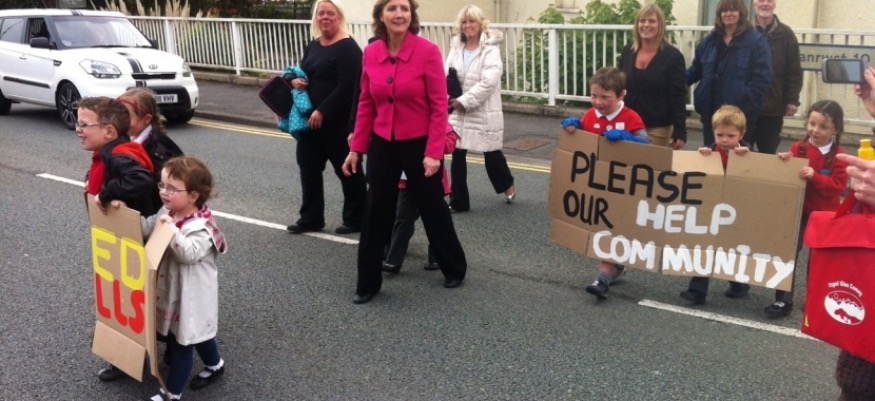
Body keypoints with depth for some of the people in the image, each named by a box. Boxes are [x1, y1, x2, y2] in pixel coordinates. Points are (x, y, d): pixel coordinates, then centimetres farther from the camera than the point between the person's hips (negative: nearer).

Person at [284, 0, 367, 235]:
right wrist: (295, 80, 1)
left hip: (338, 121, -8)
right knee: (308, 168, 11)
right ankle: (311, 219, 22)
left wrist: (322, 111, -23)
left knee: (347, 170, 2)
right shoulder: (313, 46, 15)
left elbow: (346, 87, -20)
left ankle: (356, 220, 14)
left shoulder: (347, 48, -11)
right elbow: (304, 74, 25)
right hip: (311, 119, 8)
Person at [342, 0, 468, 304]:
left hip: (419, 144, -4)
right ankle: (368, 283, 22)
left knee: (433, 209, 11)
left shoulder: (428, 51, -14)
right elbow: (366, 104, 6)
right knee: (376, 213, 9)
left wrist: (434, 152, -18)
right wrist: (357, 148, 4)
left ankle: (455, 269, 34)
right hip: (382, 144, 4)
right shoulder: (370, 53, -1)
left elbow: (439, 106, -14)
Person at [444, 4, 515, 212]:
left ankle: (508, 185, 39)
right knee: (457, 156, 4)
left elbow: (488, 82, -19)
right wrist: (450, 97, -18)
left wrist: (464, 101, -20)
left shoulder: (491, 49, -10)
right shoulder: (456, 47, 6)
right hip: (458, 112, 4)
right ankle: (458, 201, 15)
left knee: (491, 154, 10)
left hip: (484, 112, -4)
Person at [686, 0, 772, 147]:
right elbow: (696, 70, 17)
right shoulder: (709, 40, 12)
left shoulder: (756, 41, -5)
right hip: (711, 111, 5)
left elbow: (762, 78, -11)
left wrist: (742, 101, -22)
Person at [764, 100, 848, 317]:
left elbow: (838, 186, -16)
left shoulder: (838, 155, -9)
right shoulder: (798, 148, -1)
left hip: (825, 216, -2)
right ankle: (783, 300, 8)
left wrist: (814, 176, -28)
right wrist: (784, 163, -12)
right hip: (797, 212, 2)